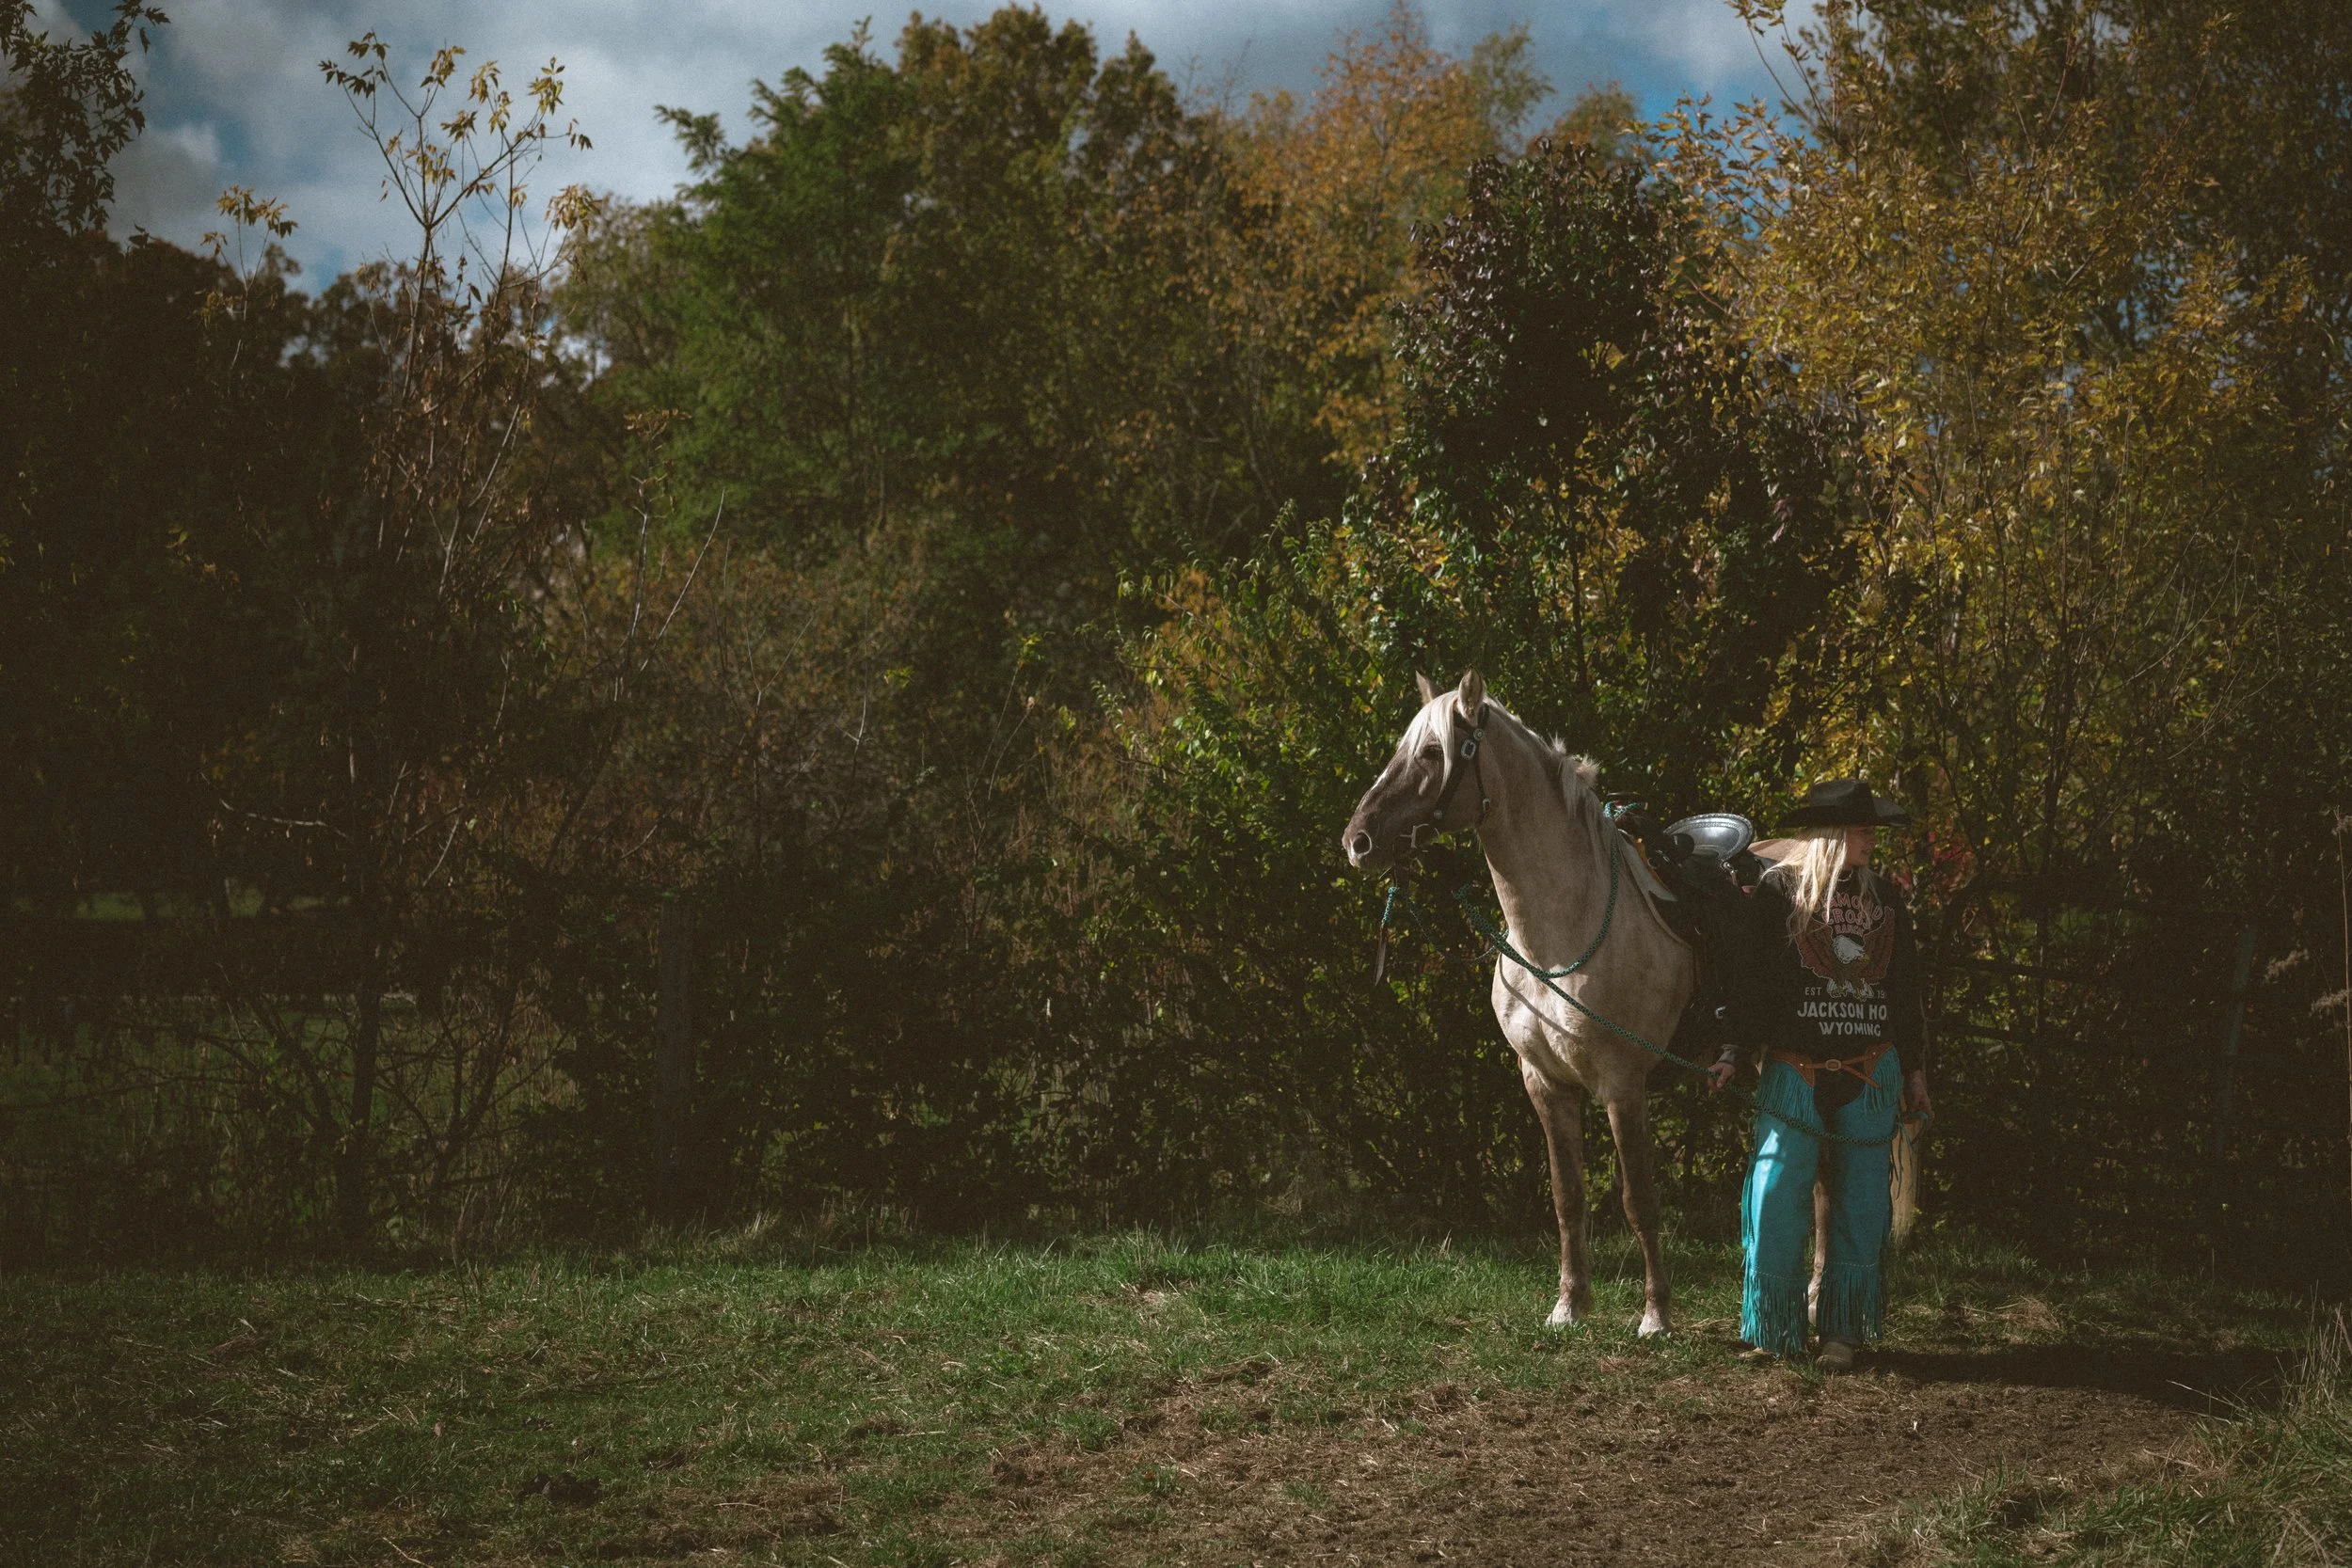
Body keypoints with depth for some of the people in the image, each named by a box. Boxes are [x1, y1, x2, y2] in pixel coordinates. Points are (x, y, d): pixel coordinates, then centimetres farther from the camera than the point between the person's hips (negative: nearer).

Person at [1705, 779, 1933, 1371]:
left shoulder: (1885, 897, 9)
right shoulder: (1778, 891, -3)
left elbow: (1905, 990, 15)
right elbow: (1753, 981, -3)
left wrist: (1914, 1068, 16)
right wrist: (1735, 1054, -12)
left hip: (1871, 1075, 4)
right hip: (1794, 1072, -3)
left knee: (1861, 1201, 3)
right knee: (1777, 1195, -8)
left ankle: (1843, 1332, 11)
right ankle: (1773, 1331, 3)